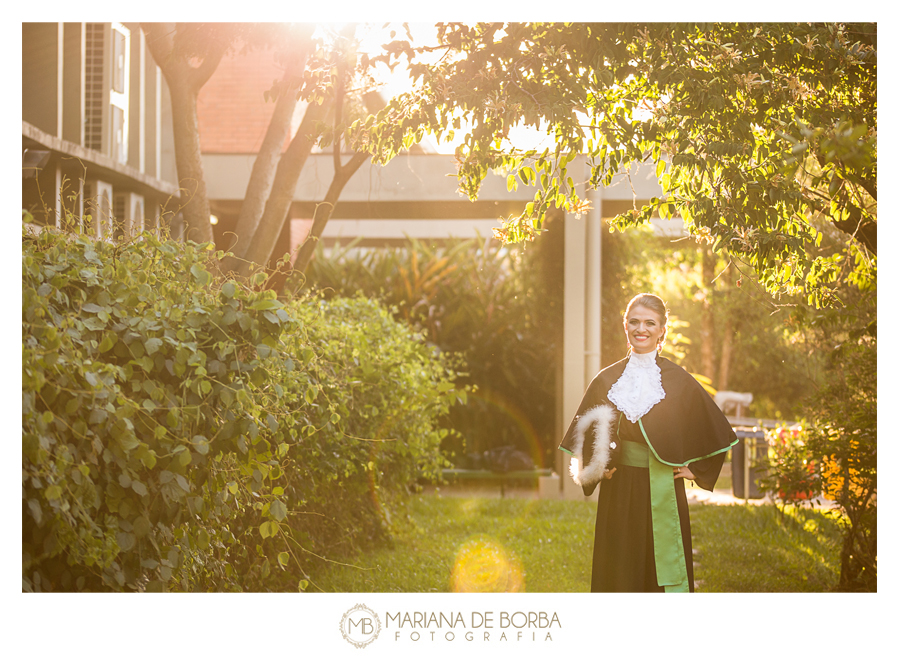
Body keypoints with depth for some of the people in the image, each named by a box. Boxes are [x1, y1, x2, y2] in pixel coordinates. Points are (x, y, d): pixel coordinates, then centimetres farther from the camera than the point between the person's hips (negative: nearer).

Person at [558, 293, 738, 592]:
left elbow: (716, 432, 8)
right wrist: (596, 468, -1)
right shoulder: (607, 380, 6)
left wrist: (695, 470, 2)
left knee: (664, 571, -2)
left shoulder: (677, 380, 1)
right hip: (619, 494, 2)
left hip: (663, 494, -2)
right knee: (621, 575, 3)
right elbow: (584, 435, 14)